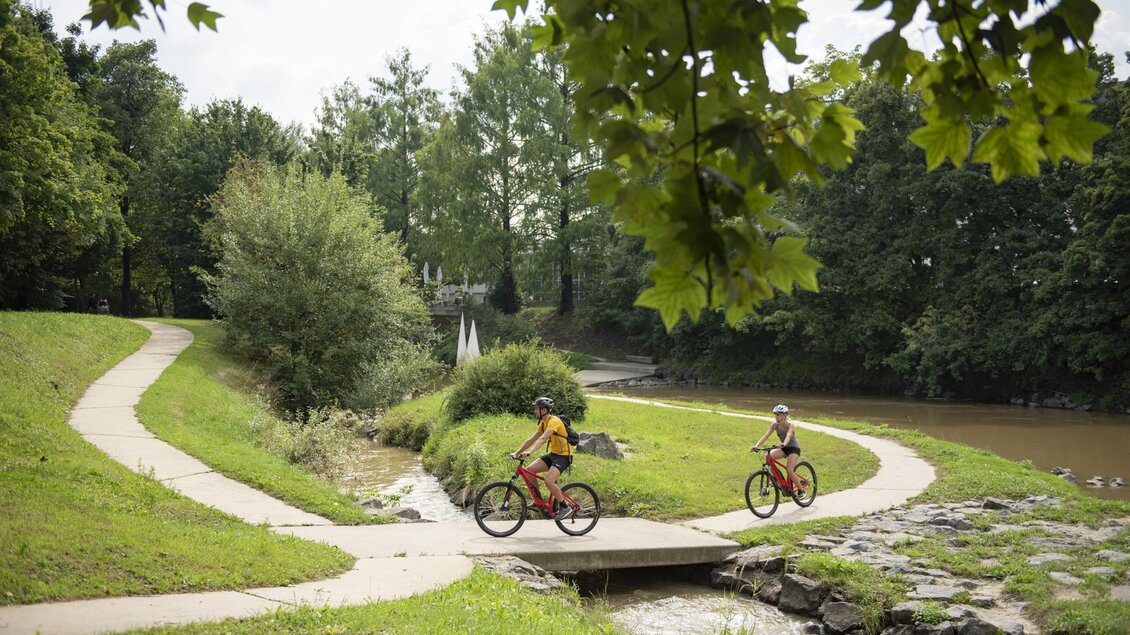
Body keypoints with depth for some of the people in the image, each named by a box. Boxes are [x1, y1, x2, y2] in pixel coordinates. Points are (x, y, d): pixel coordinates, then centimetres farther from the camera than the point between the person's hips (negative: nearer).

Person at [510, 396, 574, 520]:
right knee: (529, 470, -5)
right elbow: (531, 440, 12)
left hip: (564, 456, -9)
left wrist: (529, 452, -43)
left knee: (548, 480, -27)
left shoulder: (554, 421, -19)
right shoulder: (543, 423, 10)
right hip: (552, 454, 9)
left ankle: (565, 507, -11)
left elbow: (543, 438, -33)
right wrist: (517, 453, 5)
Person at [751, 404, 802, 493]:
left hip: (794, 448, -5)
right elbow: (765, 436, -15)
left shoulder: (790, 424, -19)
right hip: (784, 448, 5)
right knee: (770, 455, -24)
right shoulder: (774, 425, -5)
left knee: (789, 470, -22)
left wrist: (784, 444, -60)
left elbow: (788, 435, -38)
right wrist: (756, 445, -31)